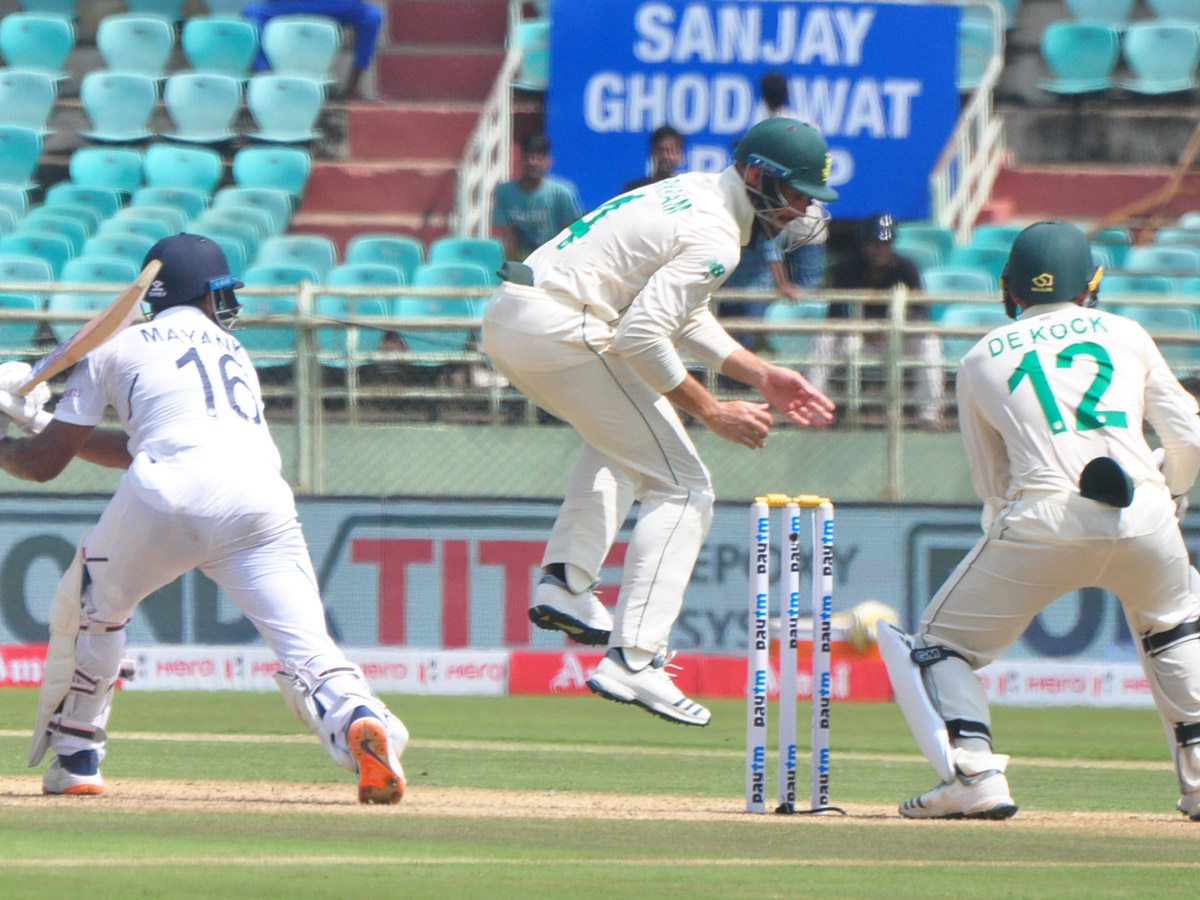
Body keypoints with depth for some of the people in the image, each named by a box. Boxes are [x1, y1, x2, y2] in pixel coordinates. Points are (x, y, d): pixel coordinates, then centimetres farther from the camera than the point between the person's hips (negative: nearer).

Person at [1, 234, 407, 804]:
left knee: (89, 607, 25)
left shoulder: (116, 348, 22)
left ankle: (73, 758, 25)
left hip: (167, 499, -2)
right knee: (307, 654, -5)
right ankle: (361, 720, -35)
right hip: (261, 497, 2)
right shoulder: (233, 352, 35)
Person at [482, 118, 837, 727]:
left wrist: (760, 374, 20)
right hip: (559, 329, -10)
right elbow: (640, 335, -20)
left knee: (625, 430, 35)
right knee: (682, 489, -3)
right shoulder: (713, 237, -12)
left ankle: (566, 581, 20)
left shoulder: (692, 192, 19)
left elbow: (678, 315, 27)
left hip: (505, 318, 10)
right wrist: (708, 410, -12)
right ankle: (633, 660, -13)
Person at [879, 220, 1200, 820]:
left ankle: (974, 777, -8)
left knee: (942, 640, 12)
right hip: (1144, 516, 2)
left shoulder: (981, 360, 18)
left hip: (1043, 521, -2)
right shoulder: (1125, 335, 20)